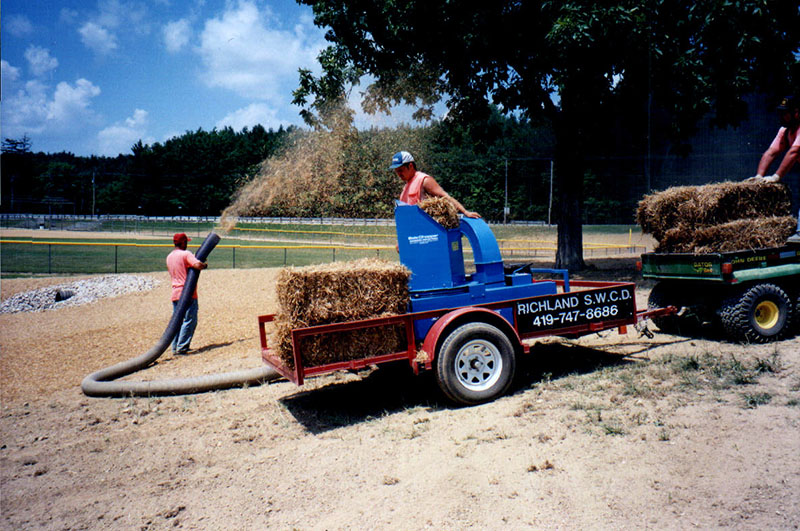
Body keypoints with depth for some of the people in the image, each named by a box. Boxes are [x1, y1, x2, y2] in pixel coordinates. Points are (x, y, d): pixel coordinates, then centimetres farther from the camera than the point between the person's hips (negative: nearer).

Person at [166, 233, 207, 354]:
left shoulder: (169, 257, 15)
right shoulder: (186, 254, -10)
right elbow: (198, 265, -26)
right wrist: (205, 265, -3)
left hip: (175, 293, 8)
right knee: (190, 320, -3)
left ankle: (175, 347, 15)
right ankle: (182, 347, -7)